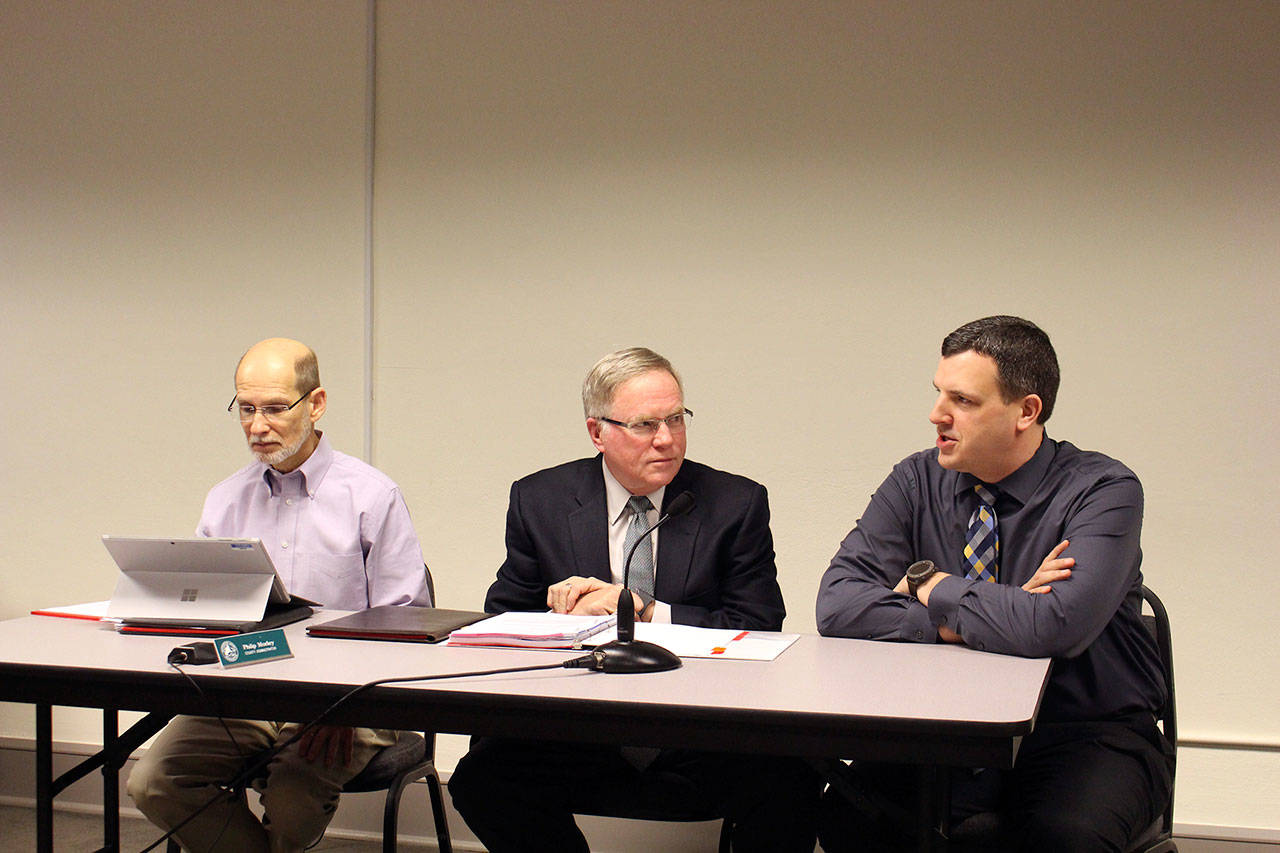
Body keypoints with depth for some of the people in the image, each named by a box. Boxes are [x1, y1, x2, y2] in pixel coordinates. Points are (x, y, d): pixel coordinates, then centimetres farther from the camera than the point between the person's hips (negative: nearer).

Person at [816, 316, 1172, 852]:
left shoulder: (1103, 491, -12)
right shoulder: (918, 481, 2)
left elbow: (1052, 628, -28)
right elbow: (837, 604, -8)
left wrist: (929, 586, -12)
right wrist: (971, 619, -17)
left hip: (1088, 733, -3)